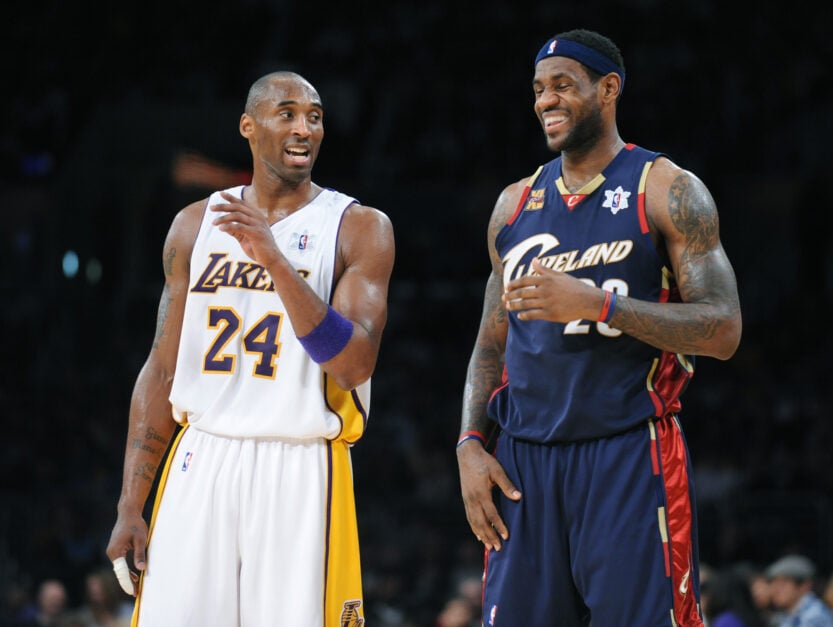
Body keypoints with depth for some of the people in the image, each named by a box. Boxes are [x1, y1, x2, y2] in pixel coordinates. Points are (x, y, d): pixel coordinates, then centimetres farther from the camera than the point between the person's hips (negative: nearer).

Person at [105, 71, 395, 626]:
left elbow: (355, 365, -14)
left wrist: (276, 260, -23)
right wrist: (130, 507, 6)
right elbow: (162, 373, 12)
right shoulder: (196, 225, 10)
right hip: (201, 462, 3)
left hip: (301, 472, -3)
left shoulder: (360, 228, -1)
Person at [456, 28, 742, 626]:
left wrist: (597, 304, -19)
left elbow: (723, 331, -10)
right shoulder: (516, 203, 16)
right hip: (523, 462, 5)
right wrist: (470, 445, 5)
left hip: (630, 458, -5)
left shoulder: (668, 190, -1)